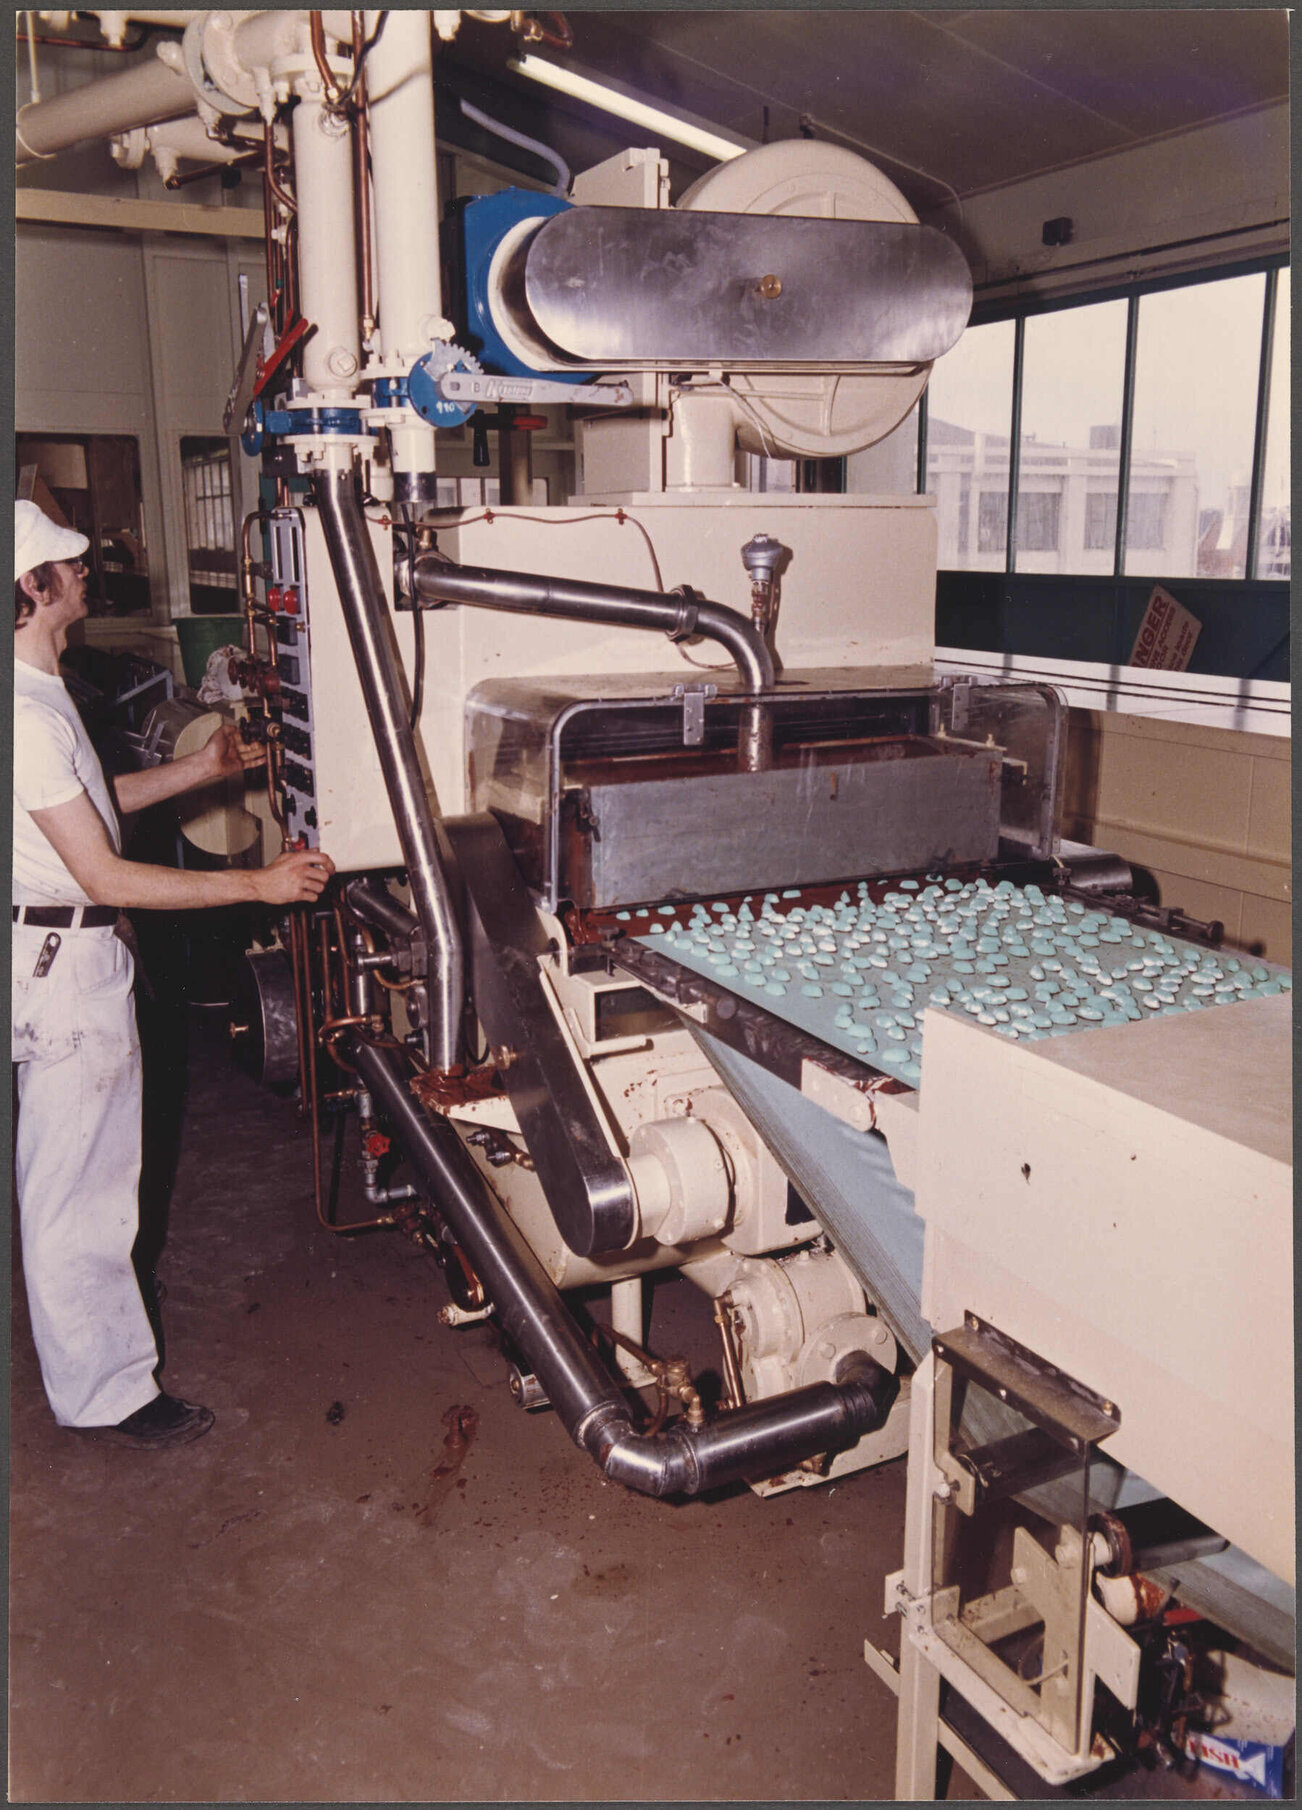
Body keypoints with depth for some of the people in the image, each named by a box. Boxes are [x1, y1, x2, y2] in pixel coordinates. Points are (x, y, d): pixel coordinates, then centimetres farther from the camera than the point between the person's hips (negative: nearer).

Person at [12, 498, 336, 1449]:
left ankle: (102, 1313, 44)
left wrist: (200, 768, 19)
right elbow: (105, 877, -25)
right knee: (76, 1186, 2)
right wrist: (257, 883, -24)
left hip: (70, 951, 10)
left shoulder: (40, 693, 9)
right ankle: (106, 1392, 16)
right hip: (64, 960, -10)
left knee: (92, 1162, 24)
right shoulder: (28, 716, -25)